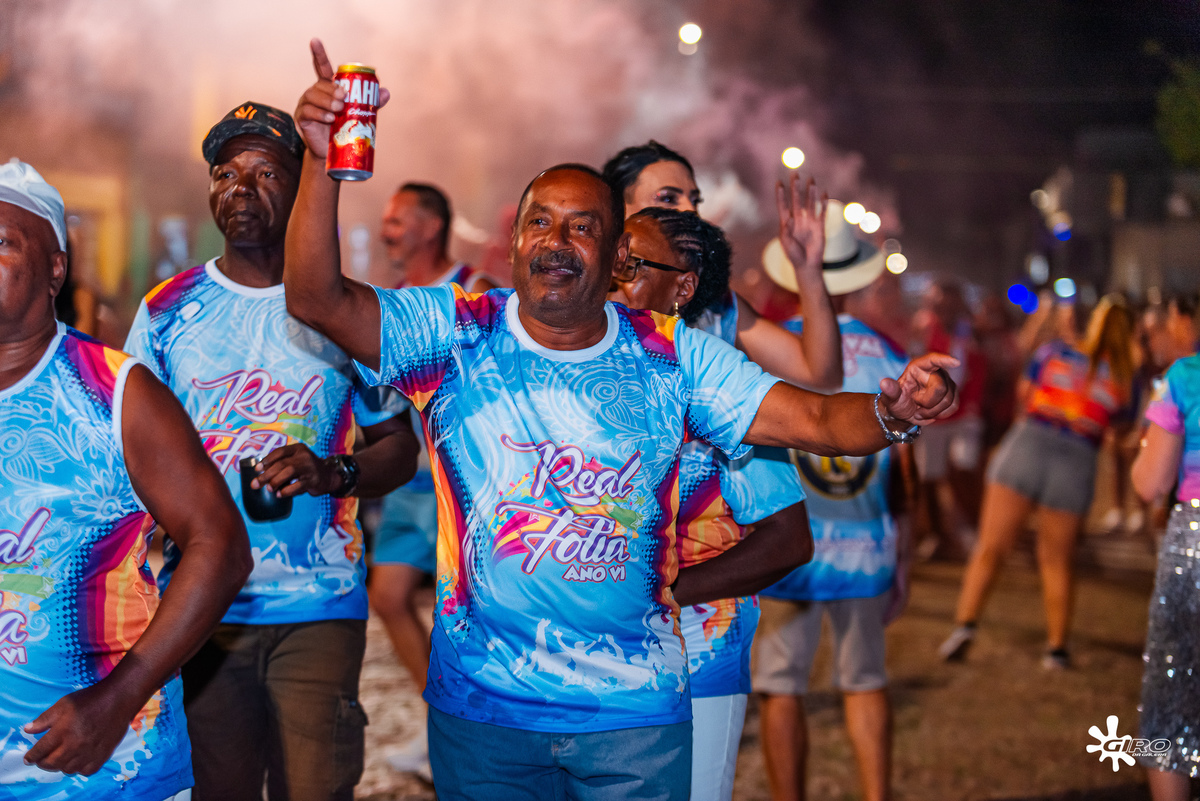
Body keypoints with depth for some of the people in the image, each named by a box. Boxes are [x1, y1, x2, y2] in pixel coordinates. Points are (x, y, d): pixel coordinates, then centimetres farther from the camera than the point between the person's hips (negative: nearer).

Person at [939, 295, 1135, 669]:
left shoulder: (1053, 351, 5)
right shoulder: (1123, 379, 5)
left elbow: (1023, 393, 17)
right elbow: (1119, 426, 18)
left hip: (1029, 443, -1)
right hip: (1077, 461, 1)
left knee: (990, 548, 2)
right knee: (1056, 562, 14)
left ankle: (965, 623, -12)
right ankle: (1057, 647, 17)